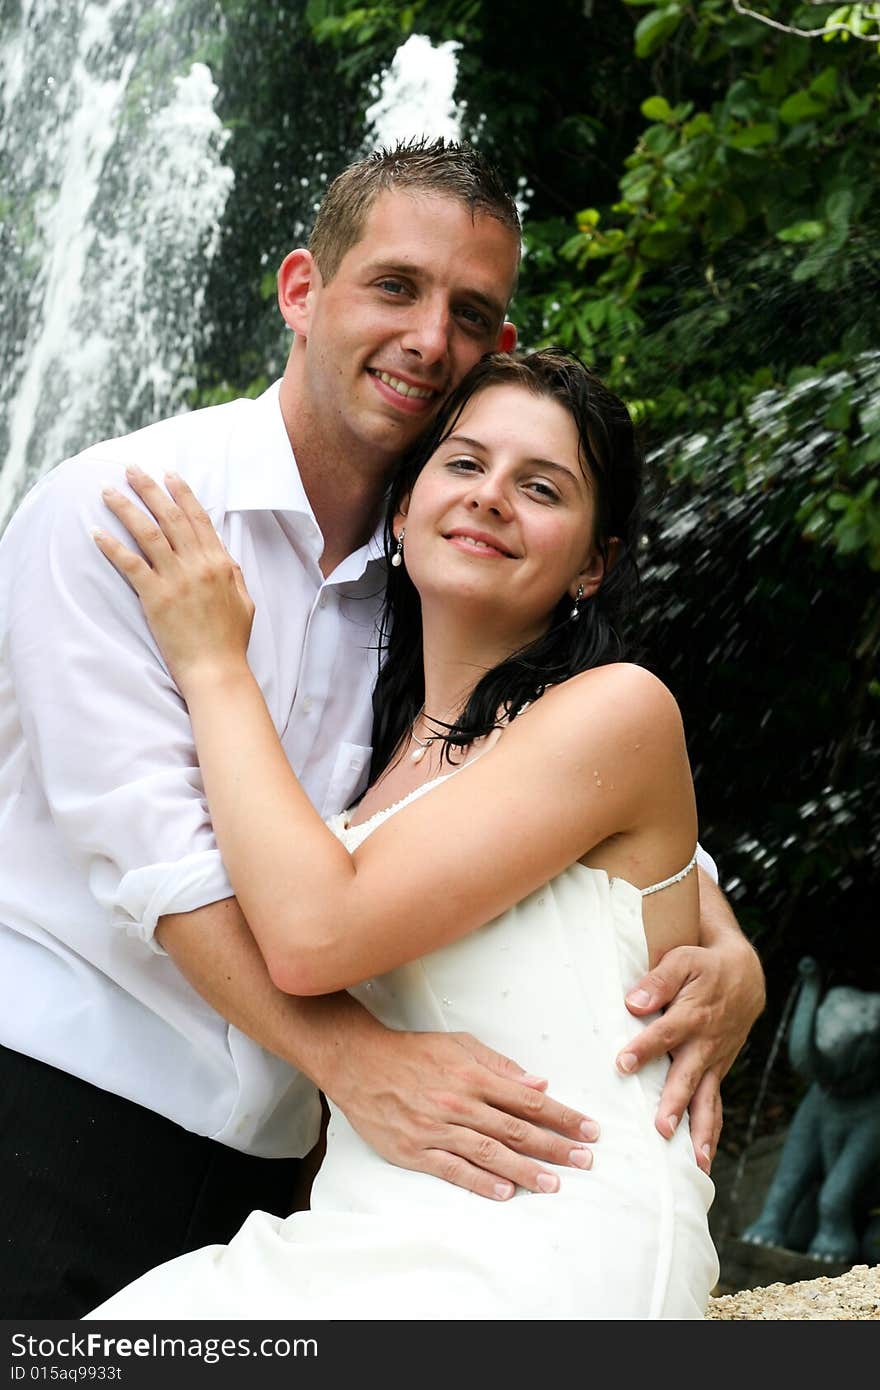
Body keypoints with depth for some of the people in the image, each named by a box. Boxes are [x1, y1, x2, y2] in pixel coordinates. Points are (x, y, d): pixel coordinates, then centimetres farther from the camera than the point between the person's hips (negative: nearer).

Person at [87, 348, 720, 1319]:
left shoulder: (620, 709, -6)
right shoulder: (390, 748, 16)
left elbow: (313, 934, -14)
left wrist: (214, 664, -4)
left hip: (542, 1264, -6)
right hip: (373, 1249, 6)